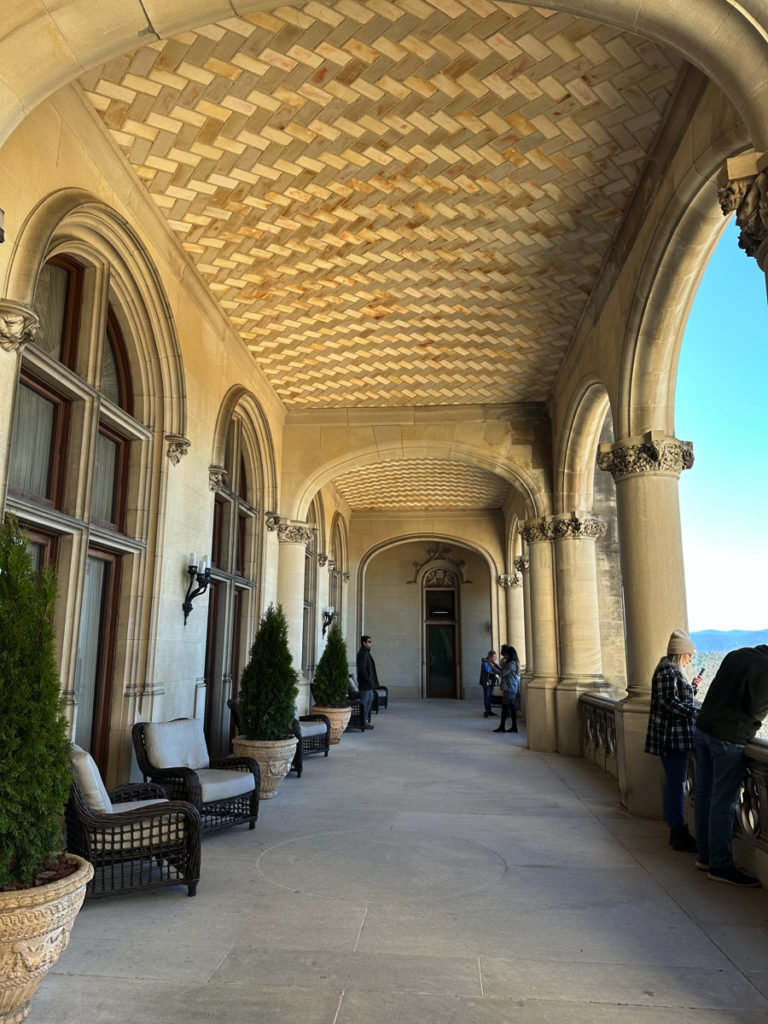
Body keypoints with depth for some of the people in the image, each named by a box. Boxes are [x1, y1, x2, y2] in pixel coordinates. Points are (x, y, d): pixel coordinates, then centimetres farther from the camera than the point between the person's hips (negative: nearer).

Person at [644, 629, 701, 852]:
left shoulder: (673, 670, 19)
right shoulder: (667, 671, -14)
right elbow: (668, 701, -22)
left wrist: (692, 687, 19)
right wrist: (696, 714, -21)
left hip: (675, 735, 11)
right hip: (672, 735, -11)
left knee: (674, 782, 14)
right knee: (676, 783, -6)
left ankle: (676, 831, 22)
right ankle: (680, 835, -1)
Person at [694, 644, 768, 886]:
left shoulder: (737, 654, 8)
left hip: (703, 728, 8)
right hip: (728, 738, -8)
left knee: (704, 794, 13)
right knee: (723, 803, 0)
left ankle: (705, 856, 25)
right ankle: (720, 866, 8)